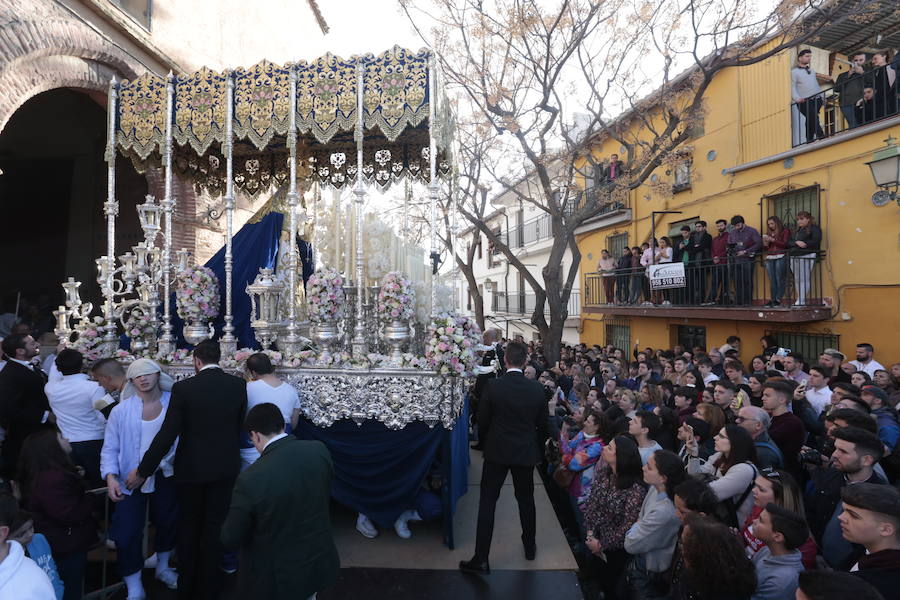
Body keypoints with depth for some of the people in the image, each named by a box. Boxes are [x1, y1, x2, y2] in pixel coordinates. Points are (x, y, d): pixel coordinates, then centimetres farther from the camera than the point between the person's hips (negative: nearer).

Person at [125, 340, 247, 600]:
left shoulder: (183, 388, -15)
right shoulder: (239, 385, -7)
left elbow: (167, 435, -15)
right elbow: (241, 425, 2)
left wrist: (143, 471, -6)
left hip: (191, 468, -1)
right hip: (225, 466, 2)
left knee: (189, 525, 19)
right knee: (214, 525, 15)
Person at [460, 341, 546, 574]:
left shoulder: (493, 386, -14)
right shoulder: (537, 389, -8)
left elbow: (482, 421, -7)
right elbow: (542, 424, 1)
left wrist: (484, 442, 11)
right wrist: (536, 447, 17)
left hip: (496, 451, -2)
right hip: (526, 452, 3)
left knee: (487, 501, 5)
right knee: (526, 499, 20)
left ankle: (481, 559, 6)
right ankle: (529, 546, 37)